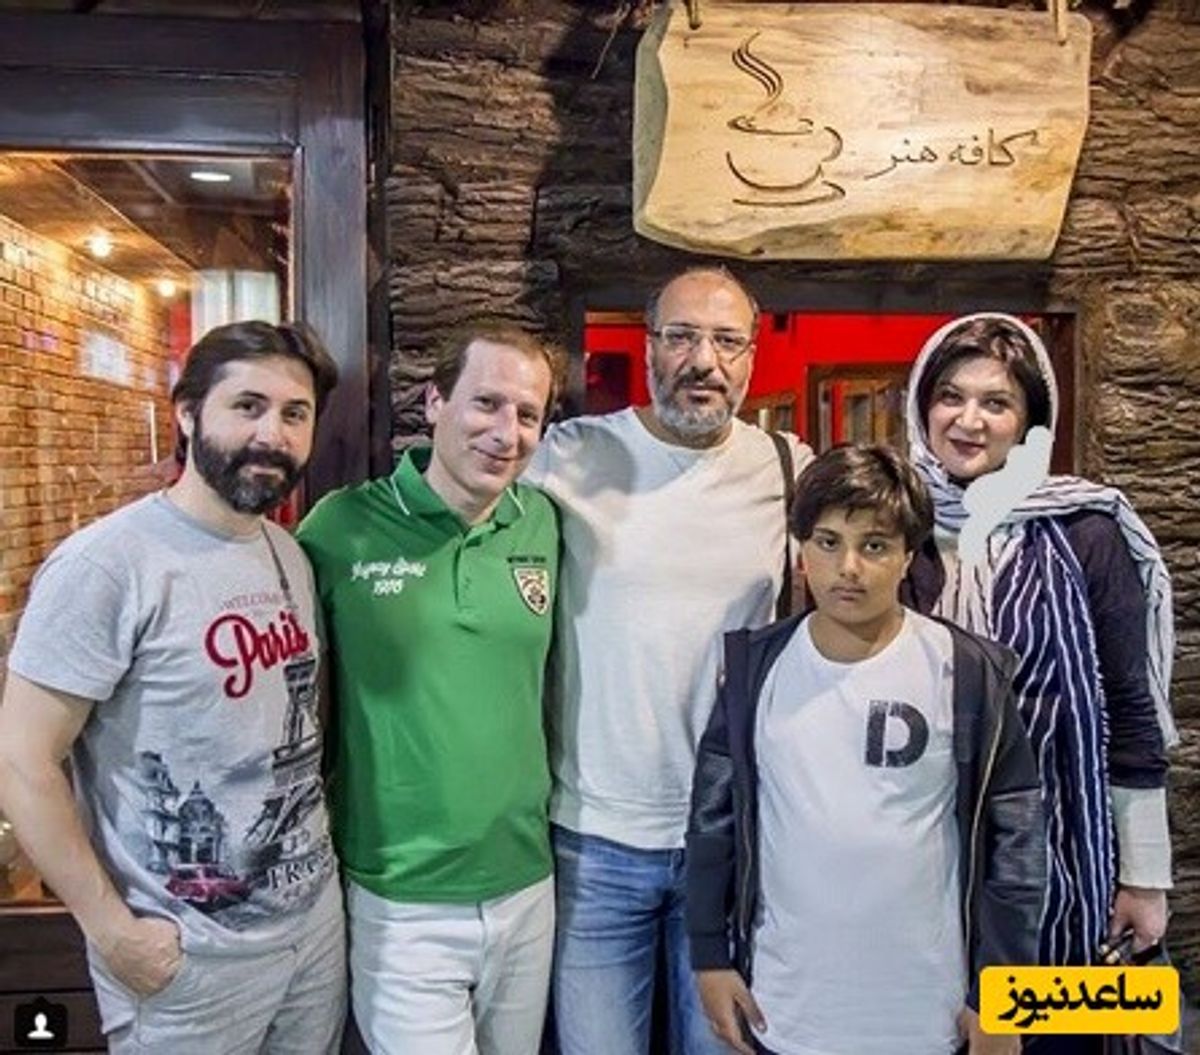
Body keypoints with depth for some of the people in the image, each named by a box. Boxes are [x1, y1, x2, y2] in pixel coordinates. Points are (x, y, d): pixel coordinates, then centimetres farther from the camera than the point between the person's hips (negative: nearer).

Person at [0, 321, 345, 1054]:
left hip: (318, 917, 7)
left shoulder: (292, 555, 5)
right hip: (191, 955, -6)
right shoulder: (107, 564, -18)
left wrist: (314, 851, 8)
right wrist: (113, 931, -15)